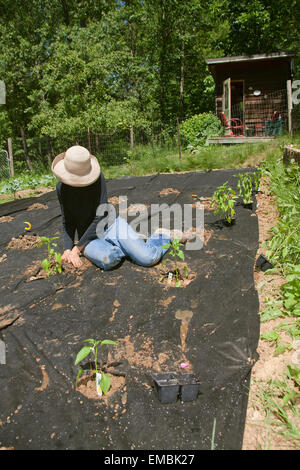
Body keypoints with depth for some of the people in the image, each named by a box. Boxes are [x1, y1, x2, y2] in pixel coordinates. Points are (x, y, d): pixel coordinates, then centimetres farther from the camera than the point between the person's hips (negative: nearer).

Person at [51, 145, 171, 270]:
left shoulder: (98, 177, -13)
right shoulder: (62, 188, -3)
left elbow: (101, 216, -15)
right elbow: (67, 222, 5)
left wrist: (77, 248, -15)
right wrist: (67, 249, -10)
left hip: (112, 225, -2)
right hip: (90, 239, 2)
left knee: (149, 259, -22)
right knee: (107, 260, -35)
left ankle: (163, 235, 12)